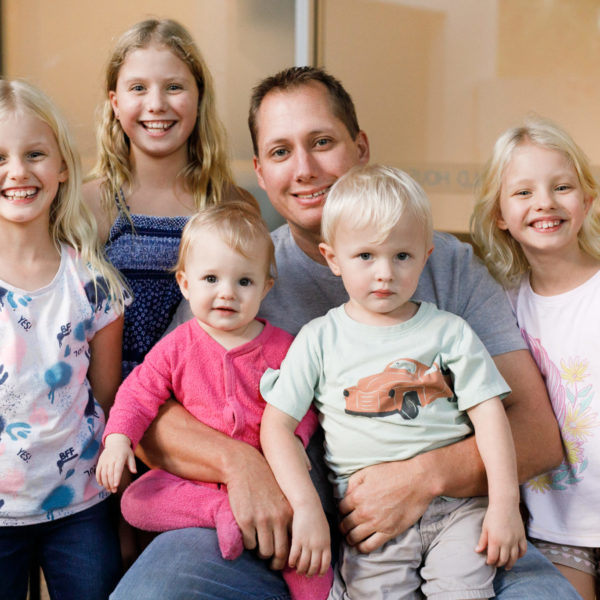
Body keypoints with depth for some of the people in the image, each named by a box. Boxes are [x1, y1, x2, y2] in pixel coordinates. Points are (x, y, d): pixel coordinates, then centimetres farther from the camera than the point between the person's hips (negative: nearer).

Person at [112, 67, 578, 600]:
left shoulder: (449, 264, 2)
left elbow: (540, 434, -2)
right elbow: (147, 416, 0)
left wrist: (426, 476, -20)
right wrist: (238, 461, -20)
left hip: (435, 529, 0)